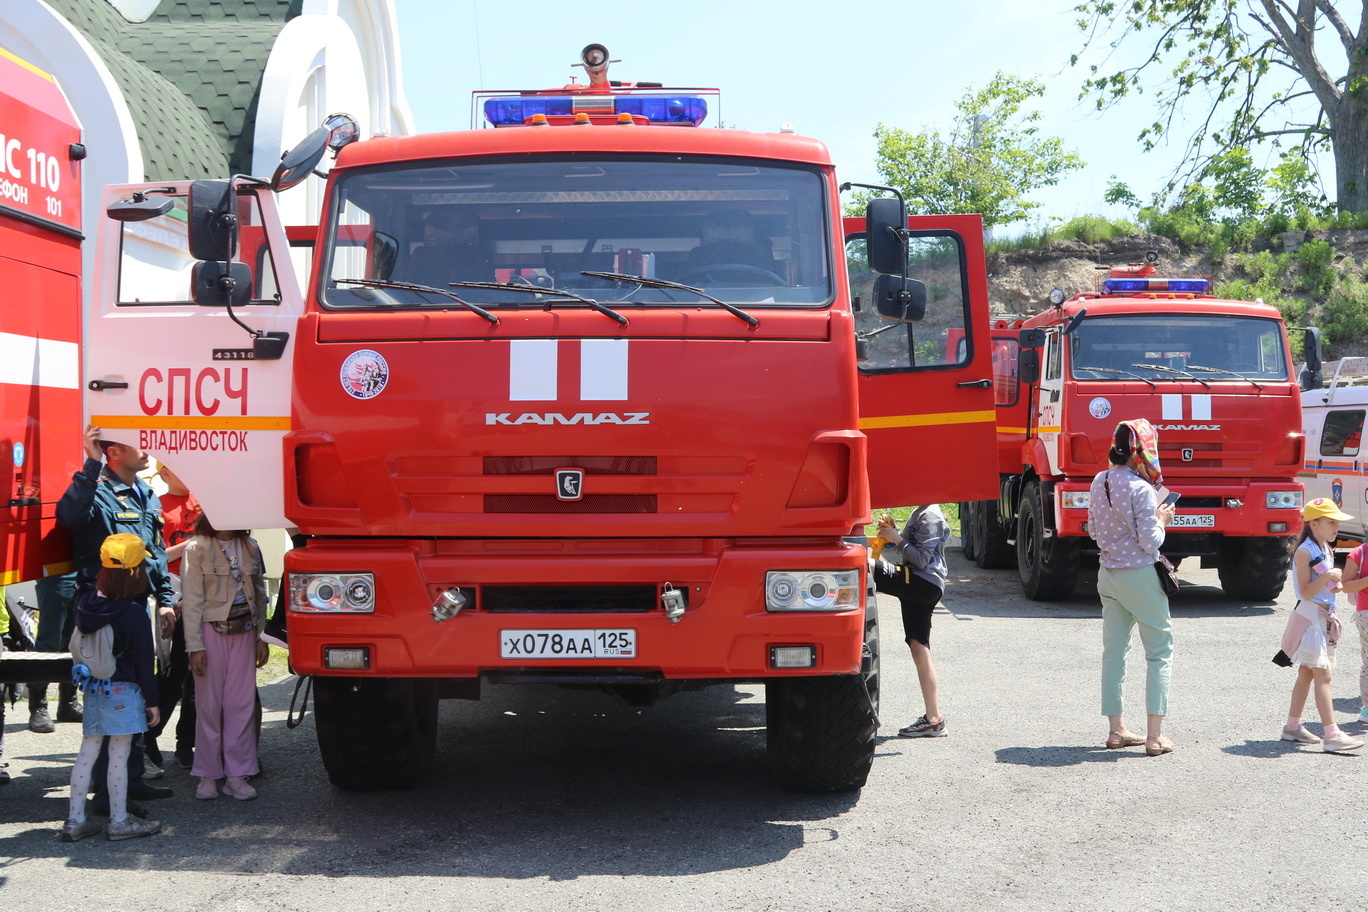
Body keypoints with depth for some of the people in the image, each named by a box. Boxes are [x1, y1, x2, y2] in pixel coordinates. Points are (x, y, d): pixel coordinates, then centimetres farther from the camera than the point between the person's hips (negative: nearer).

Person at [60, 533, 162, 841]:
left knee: (88, 749, 12)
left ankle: (75, 820, 17)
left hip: (92, 686, 6)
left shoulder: (86, 602, 0)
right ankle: (119, 822, 11)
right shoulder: (135, 613, -17)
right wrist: (151, 700, -5)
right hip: (122, 689, -6)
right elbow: (144, 661, -12)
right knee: (119, 755, 2)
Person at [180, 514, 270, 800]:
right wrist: (195, 646, -11)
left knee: (242, 702, 1)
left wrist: (261, 637, 9)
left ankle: (237, 774, 7)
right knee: (210, 704, 0)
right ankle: (208, 774, 11)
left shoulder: (249, 547, 8)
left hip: (244, 630, 4)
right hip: (212, 629, -4)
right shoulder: (197, 548, -5)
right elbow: (192, 601, -7)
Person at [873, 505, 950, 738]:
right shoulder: (920, 513, 20)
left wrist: (897, 539, -13)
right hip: (921, 587, 10)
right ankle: (933, 719, 7)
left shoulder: (930, 517, -11)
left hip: (923, 584, -10)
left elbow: (922, 559, -18)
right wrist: (893, 533, 12)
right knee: (919, 649, 7)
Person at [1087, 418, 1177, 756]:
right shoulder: (1142, 489, -19)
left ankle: (1116, 729, 18)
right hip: (1140, 576, -7)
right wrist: (1161, 521, 1)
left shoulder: (1099, 482, 2)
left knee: (1113, 650, 12)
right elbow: (1150, 543, -16)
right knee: (1159, 651, 4)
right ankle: (1155, 735, 1)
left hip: (1108, 575, 7)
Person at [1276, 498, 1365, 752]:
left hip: (1324, 617, 9)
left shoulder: (1327, 550, 12)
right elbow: (1305, 592, -19)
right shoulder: (1305, 552, -15)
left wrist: (1335, 585, 4)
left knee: (1307, 673, 13)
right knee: (1322, 675, -13)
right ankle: (1331, 735, -17)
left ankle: (1293, 726, 21)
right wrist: (1327, 577, -29)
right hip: (1309, 617, -9)